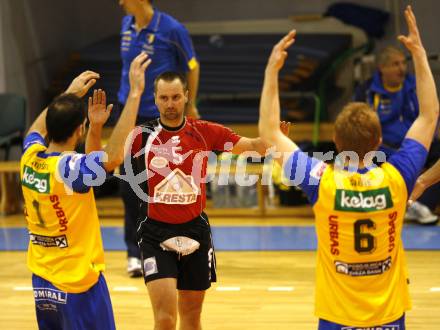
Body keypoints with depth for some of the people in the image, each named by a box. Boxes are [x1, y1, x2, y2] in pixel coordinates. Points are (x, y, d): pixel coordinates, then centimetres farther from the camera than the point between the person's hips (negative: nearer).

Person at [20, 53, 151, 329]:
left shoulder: (30, 158, -1)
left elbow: (37, 129, 22)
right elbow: (115, 154, -37)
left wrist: (70, 94, 26)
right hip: (78, 285, -8)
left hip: (42, 283, 8)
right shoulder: (69, 169, -23)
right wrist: (135, 92, -35)